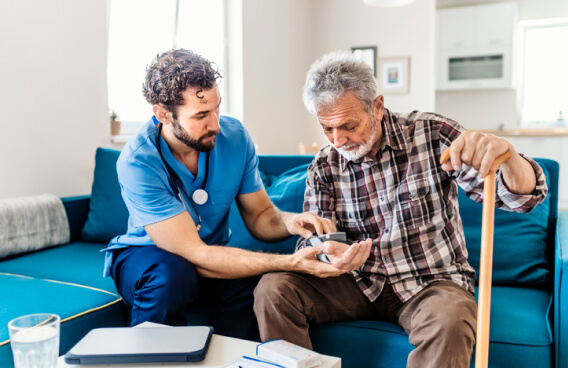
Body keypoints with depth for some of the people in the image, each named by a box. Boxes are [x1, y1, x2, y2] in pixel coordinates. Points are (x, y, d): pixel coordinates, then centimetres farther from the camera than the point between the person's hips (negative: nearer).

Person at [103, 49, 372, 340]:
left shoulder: (234, 136, -13)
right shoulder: (138, 162, -27)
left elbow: (259, 216, -5)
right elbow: (195, 254, -32)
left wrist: (289, 221, -30)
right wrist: (291, 263, -40)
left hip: (211, 255, 3)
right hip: (145, 256, -2)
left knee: (260, 282, -29)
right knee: (172, 274, -37)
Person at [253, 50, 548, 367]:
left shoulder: (431, 134, -10)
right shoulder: (324, 168, -1)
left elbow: (525, 195, -14)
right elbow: (310, 242, -2)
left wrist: (505, 152, -39)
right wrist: (328, 252, -29)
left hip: (432, 283, -2)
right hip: (361, 282, 3)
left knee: (450, 318, -37)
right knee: (274, 288, -18)